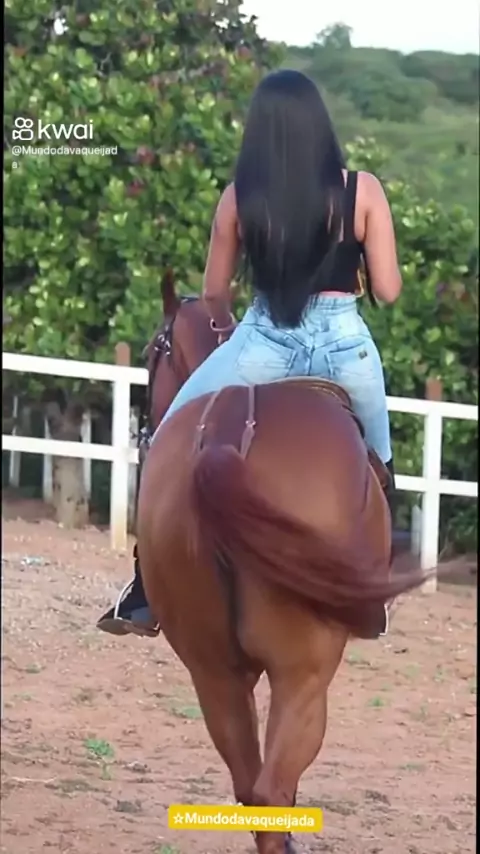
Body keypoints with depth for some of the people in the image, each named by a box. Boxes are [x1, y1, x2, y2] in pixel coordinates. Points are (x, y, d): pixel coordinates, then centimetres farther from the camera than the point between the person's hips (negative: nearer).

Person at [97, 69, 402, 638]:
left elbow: (214, 294, 9)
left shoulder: (240, 196, -1)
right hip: (346, 345, 1)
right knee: (374, 462, 28)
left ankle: (146, 596, 8)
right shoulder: (362, 191, -4)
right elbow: (387, 290, -3)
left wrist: (224, 328, 31)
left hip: (263, 345, -1)